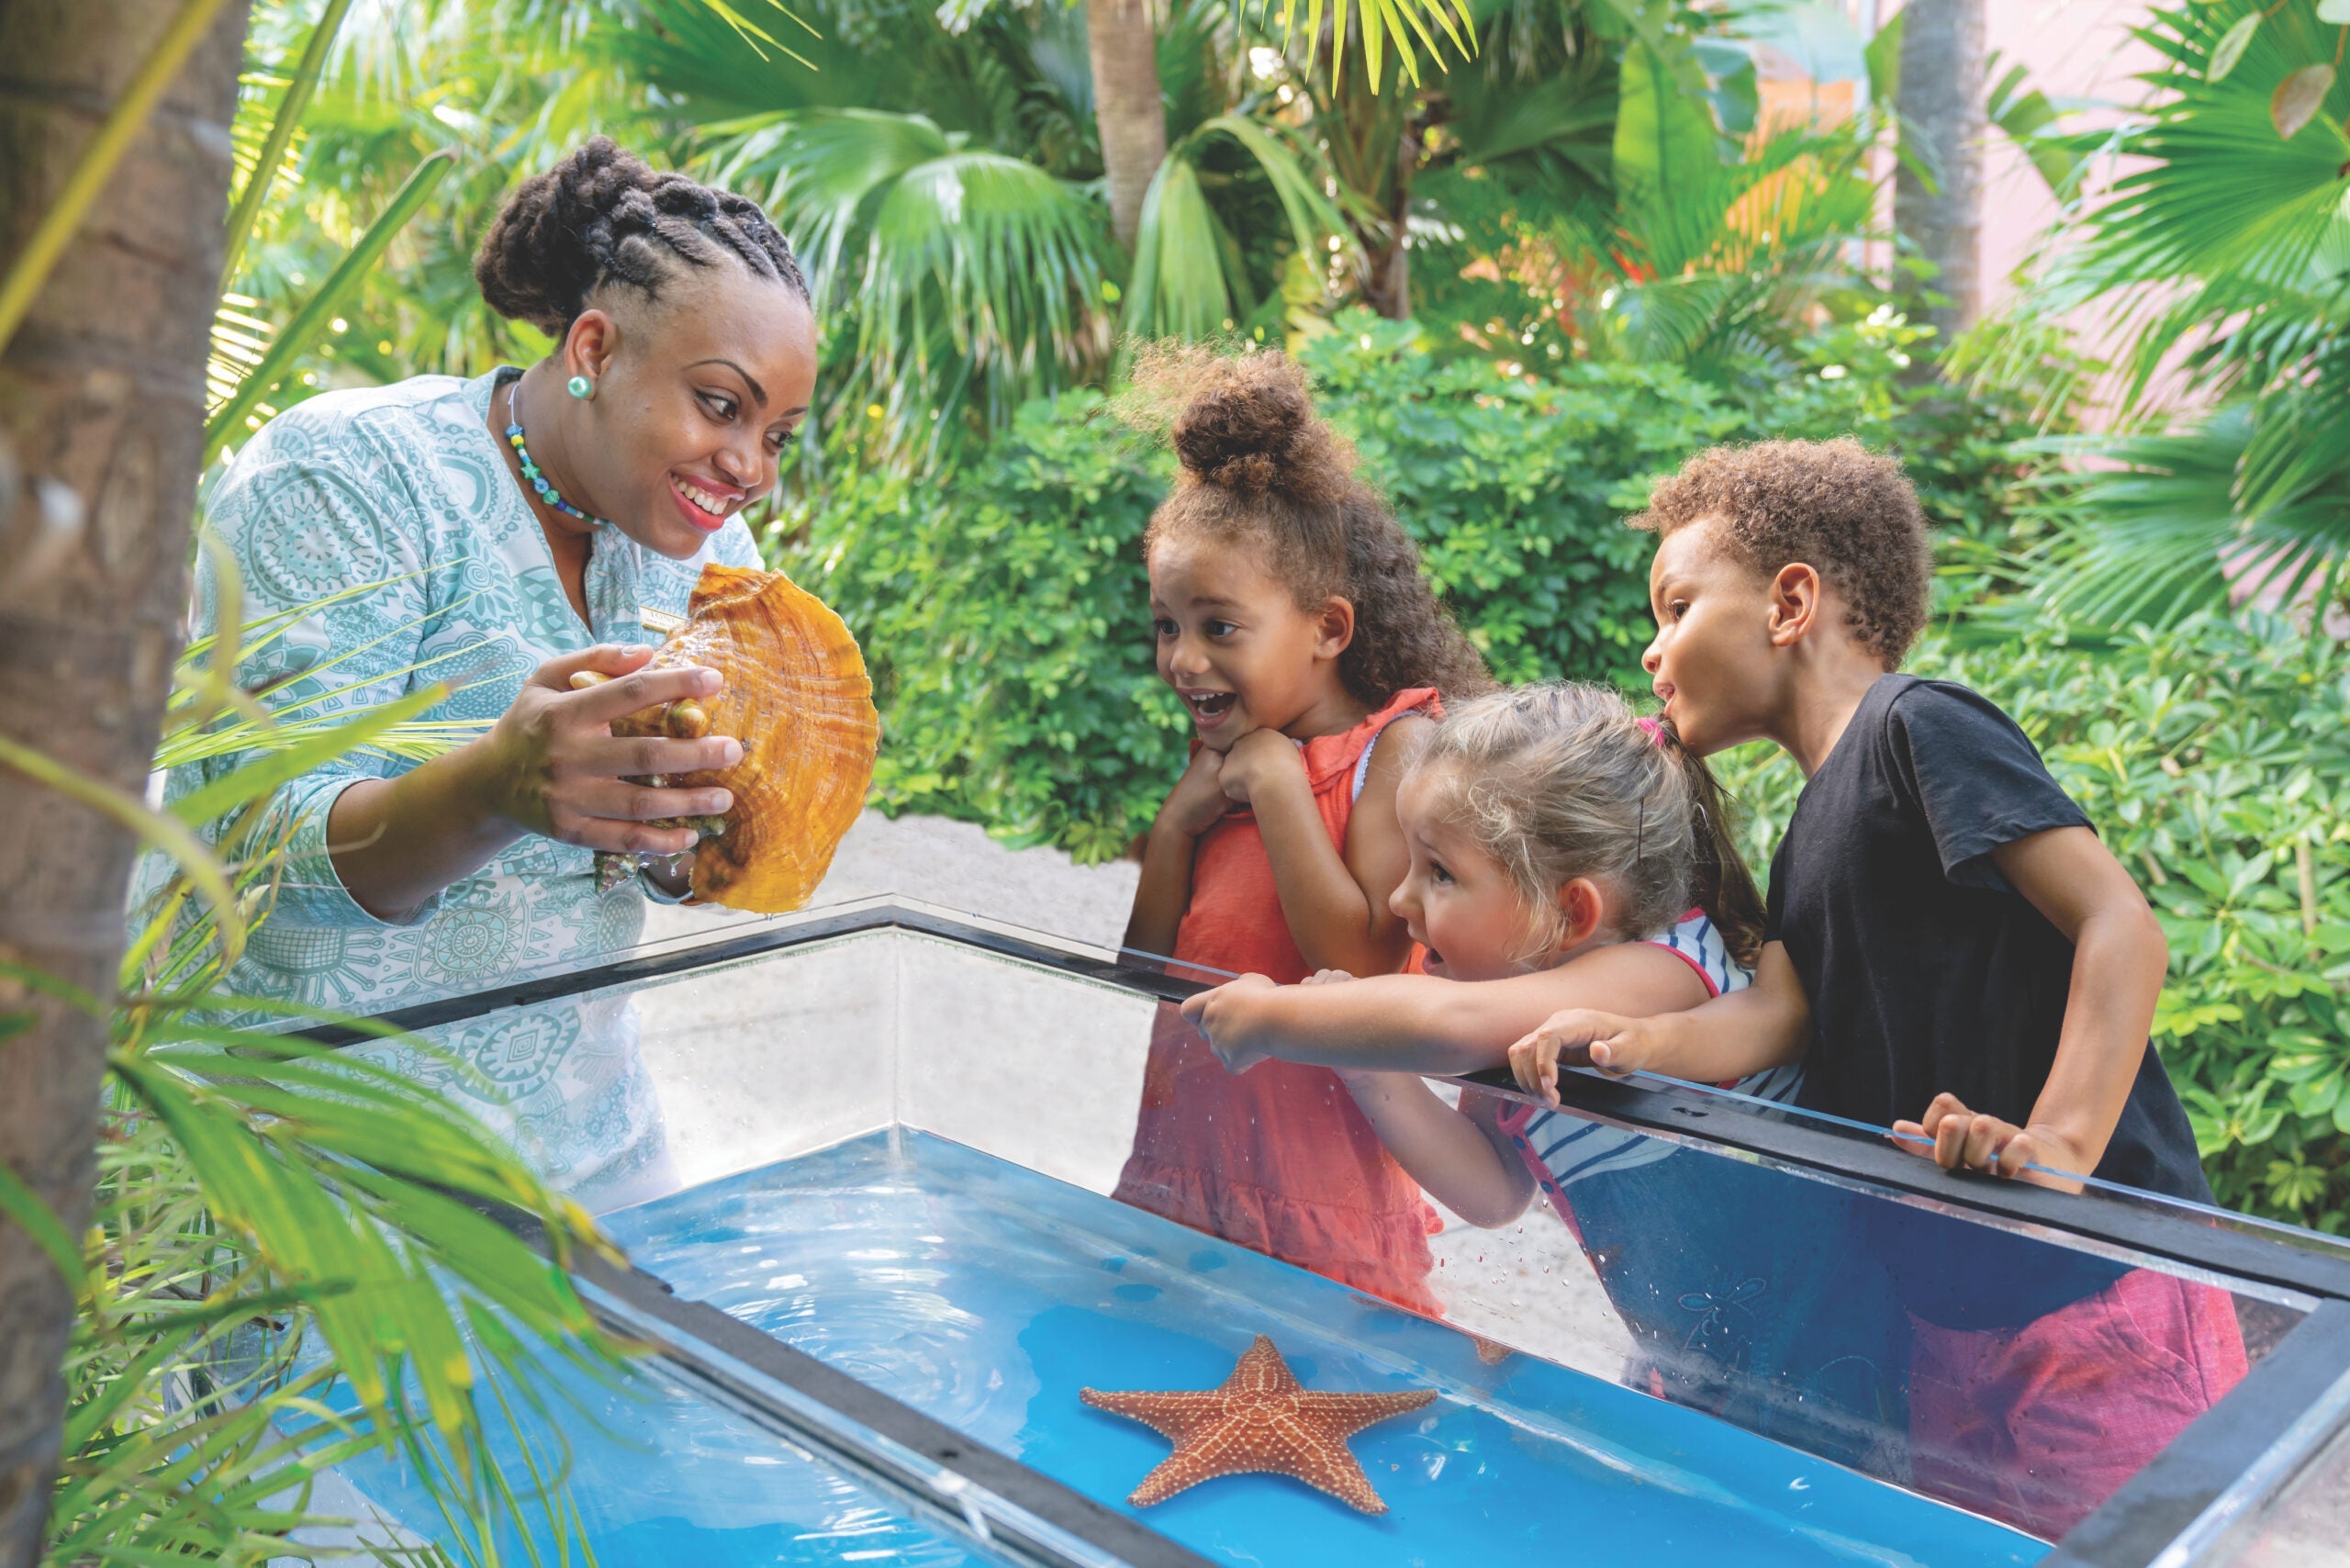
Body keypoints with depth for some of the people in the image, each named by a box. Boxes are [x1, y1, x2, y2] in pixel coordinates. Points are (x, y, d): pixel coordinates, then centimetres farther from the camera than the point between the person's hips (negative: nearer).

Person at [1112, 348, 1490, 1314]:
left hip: (1315, 1165, -6)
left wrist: (1274, 785, -18)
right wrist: (1180, 818, -5)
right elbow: (1145, 968, 8)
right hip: (1181, 1144, 6)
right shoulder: (1224, 758, 8)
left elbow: (1365, 960, -22)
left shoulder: (1395, 745, -11)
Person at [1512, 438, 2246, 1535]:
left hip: (2091, 1286, -9)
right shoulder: (1808, 845, 14)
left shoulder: (1919, 725, -12)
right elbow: (1773, 1011, 0)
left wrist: (2057, 1153, -31)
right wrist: (1630, 1041, -19)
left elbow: (2120, 924, -21)